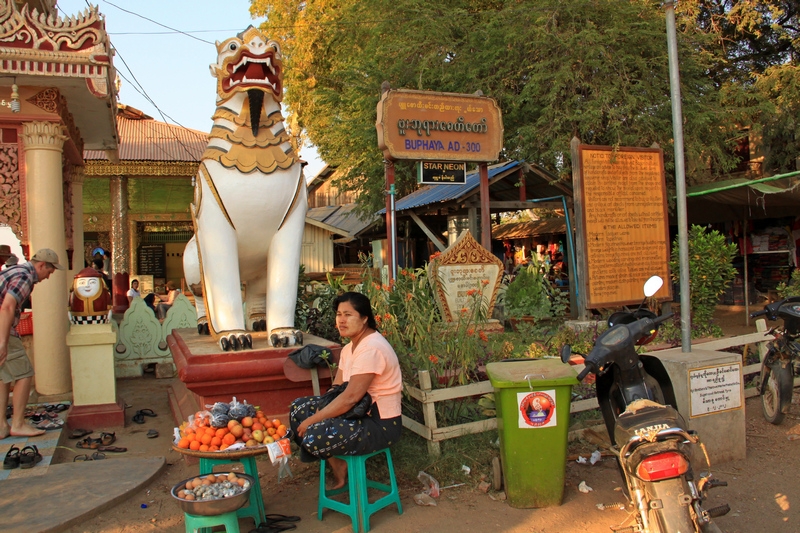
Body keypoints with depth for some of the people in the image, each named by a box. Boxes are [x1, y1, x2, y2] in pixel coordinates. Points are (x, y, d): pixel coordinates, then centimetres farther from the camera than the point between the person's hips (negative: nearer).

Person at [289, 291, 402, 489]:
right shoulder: (350, 347, 10)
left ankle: (339, 466, 6)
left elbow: (350, 398, -27)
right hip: (360, 413, 10)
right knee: (298, 407, 8)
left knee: (314, 436, -28)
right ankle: (336, 463, 12)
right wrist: (321, 412, -13)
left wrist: (312, 420, -20)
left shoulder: (371, 348, -23)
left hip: (381, 423, -10)